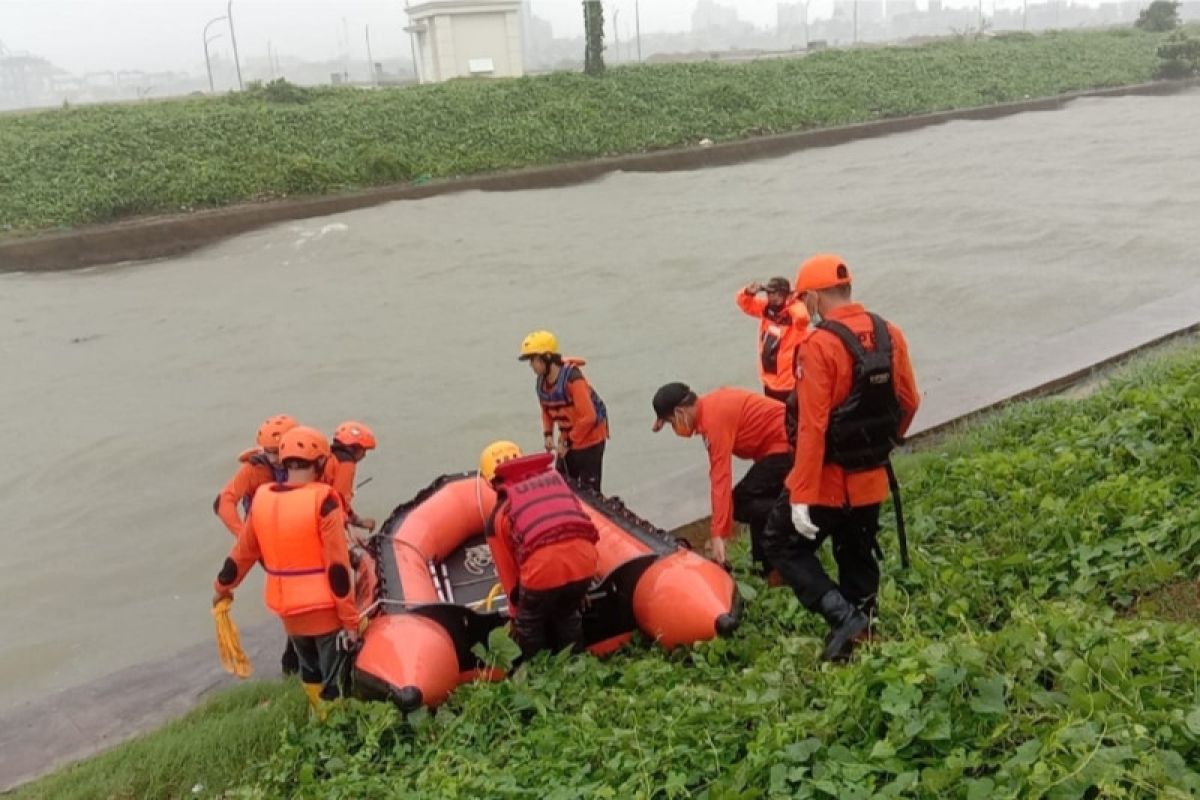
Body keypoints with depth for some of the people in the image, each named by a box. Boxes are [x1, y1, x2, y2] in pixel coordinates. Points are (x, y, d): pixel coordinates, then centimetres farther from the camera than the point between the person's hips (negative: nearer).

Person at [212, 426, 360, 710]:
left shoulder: (261, 498, -1)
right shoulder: (323, 500, -18)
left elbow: (242, 553, 11)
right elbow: (337, 567, -19)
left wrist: (222, 587, 29)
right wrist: (350, 618, -12)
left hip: (287, 610, 6)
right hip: (325, 610, -6)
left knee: (311, 673, 25)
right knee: (337, 683, 4)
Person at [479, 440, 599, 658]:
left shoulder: (499, 514, 18)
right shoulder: (555, 478, 27)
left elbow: (507, 571, 23)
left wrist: (516, 609, 38)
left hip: (543, 568, -3)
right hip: (583, 559, 4)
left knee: (530, 625, 27)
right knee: (568, 616, 33)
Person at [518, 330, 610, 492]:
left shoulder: (572, 378, -26)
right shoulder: (541, 382, -2)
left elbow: (588, 417, -28)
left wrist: (568, 443, -19)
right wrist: (548, 434, 2)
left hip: (589, 438, -8)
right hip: (567, 440, 8)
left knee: (589, 491, -4)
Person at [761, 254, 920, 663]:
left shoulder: (819, 345, -21)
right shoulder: (890, 335, 0)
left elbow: (812, 427, -24)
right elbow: (908, 402, 8)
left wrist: (801, 496, -21)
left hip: (829, 479, -7)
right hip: (871, 478, 7)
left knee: (782, 543, 9)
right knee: (858, 558, 20)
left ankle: (842, 615, -2)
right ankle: (860, 624, 29)